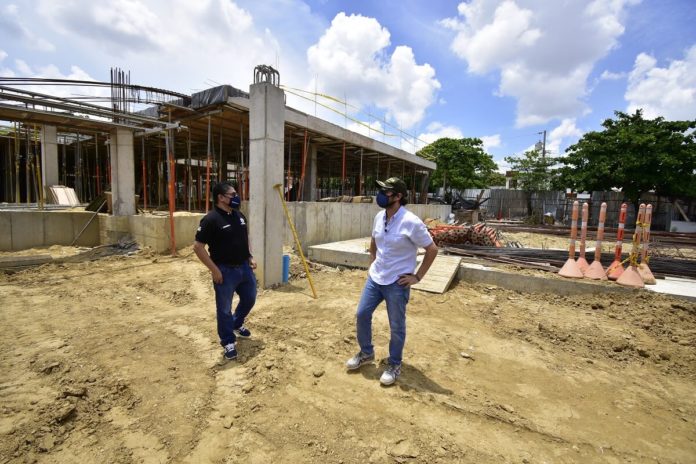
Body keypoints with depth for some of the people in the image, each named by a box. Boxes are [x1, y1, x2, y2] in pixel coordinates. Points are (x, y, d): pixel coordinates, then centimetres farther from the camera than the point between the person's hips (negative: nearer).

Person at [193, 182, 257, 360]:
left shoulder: (239, 215, 5)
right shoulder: (211, 219, -18)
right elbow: (197, 247, -18)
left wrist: (250, 257, 10)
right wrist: (214, 269, -18)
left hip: (244, 267, 7)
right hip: (225, 270, -7)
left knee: (249, 299, 20)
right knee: (225, 308, 7)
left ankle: (237, 324, 46)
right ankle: (228, 342, 26)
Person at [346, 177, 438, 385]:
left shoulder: (410, 222, -20)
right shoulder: (379, 217, 2)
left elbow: (432, 249, -14)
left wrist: (417, 277, -12)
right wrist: (372, 264, 14)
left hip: (397, 283, -6)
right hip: (375, 278, 7)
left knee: (396, 326, 8)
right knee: (362, 314, 12)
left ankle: (394, 365, 31)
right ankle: (366, 352, 36)